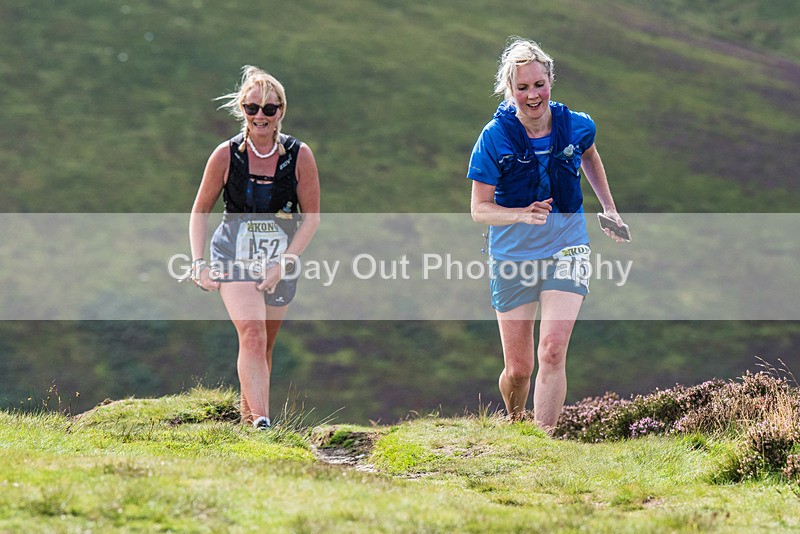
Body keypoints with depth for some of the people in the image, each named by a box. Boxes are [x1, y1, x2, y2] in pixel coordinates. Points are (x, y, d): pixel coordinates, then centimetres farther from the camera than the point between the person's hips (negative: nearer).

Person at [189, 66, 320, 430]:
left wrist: (281, 265, -9)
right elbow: (200, 211, 5)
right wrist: (198, 263, -5)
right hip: (234, 258, -2)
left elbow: (311, 217, 0)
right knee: (252, 335, -23)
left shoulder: (299, 156, -6)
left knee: (265, 346, 10)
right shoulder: (226, 155, -7)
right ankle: (260, 423, -33)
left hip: (281, 261, 2)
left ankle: (248, 413, 30)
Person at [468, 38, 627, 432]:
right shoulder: (494, 138, -13)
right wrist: (522, 214, -30)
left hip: (565, 252, 1)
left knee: (552, 353, -18)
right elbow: (479, 209, -12)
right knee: (518, 369, 5)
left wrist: (609, 209, 24)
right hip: (512, 256, -1)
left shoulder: (577, 127, -6)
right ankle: (514, 422, 36)